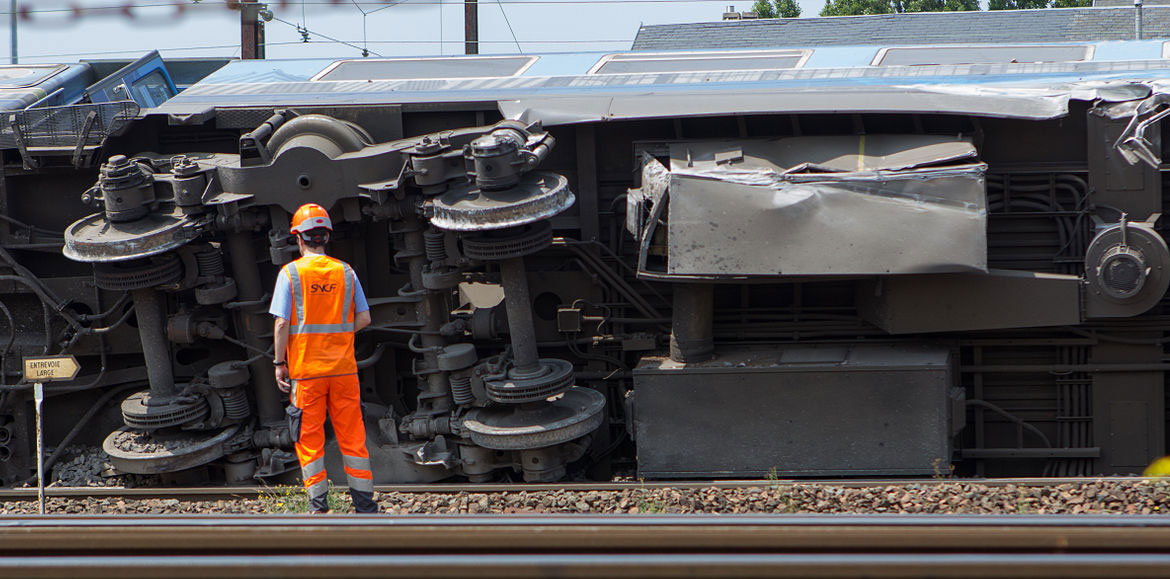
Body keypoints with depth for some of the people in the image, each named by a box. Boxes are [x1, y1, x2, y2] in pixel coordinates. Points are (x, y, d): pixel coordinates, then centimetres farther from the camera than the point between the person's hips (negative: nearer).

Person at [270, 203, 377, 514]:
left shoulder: (290, 273, -6)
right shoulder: (345, 272, 3)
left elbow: (282, 323, -9)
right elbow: (364, 318, 3)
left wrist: (279, 363, -2)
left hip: (305, 369, -2)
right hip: (343, 368, 2)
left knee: (309, 439, 5)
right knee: (352, 436, 8)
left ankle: (319, 506, 2)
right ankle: (364, 504, 8)